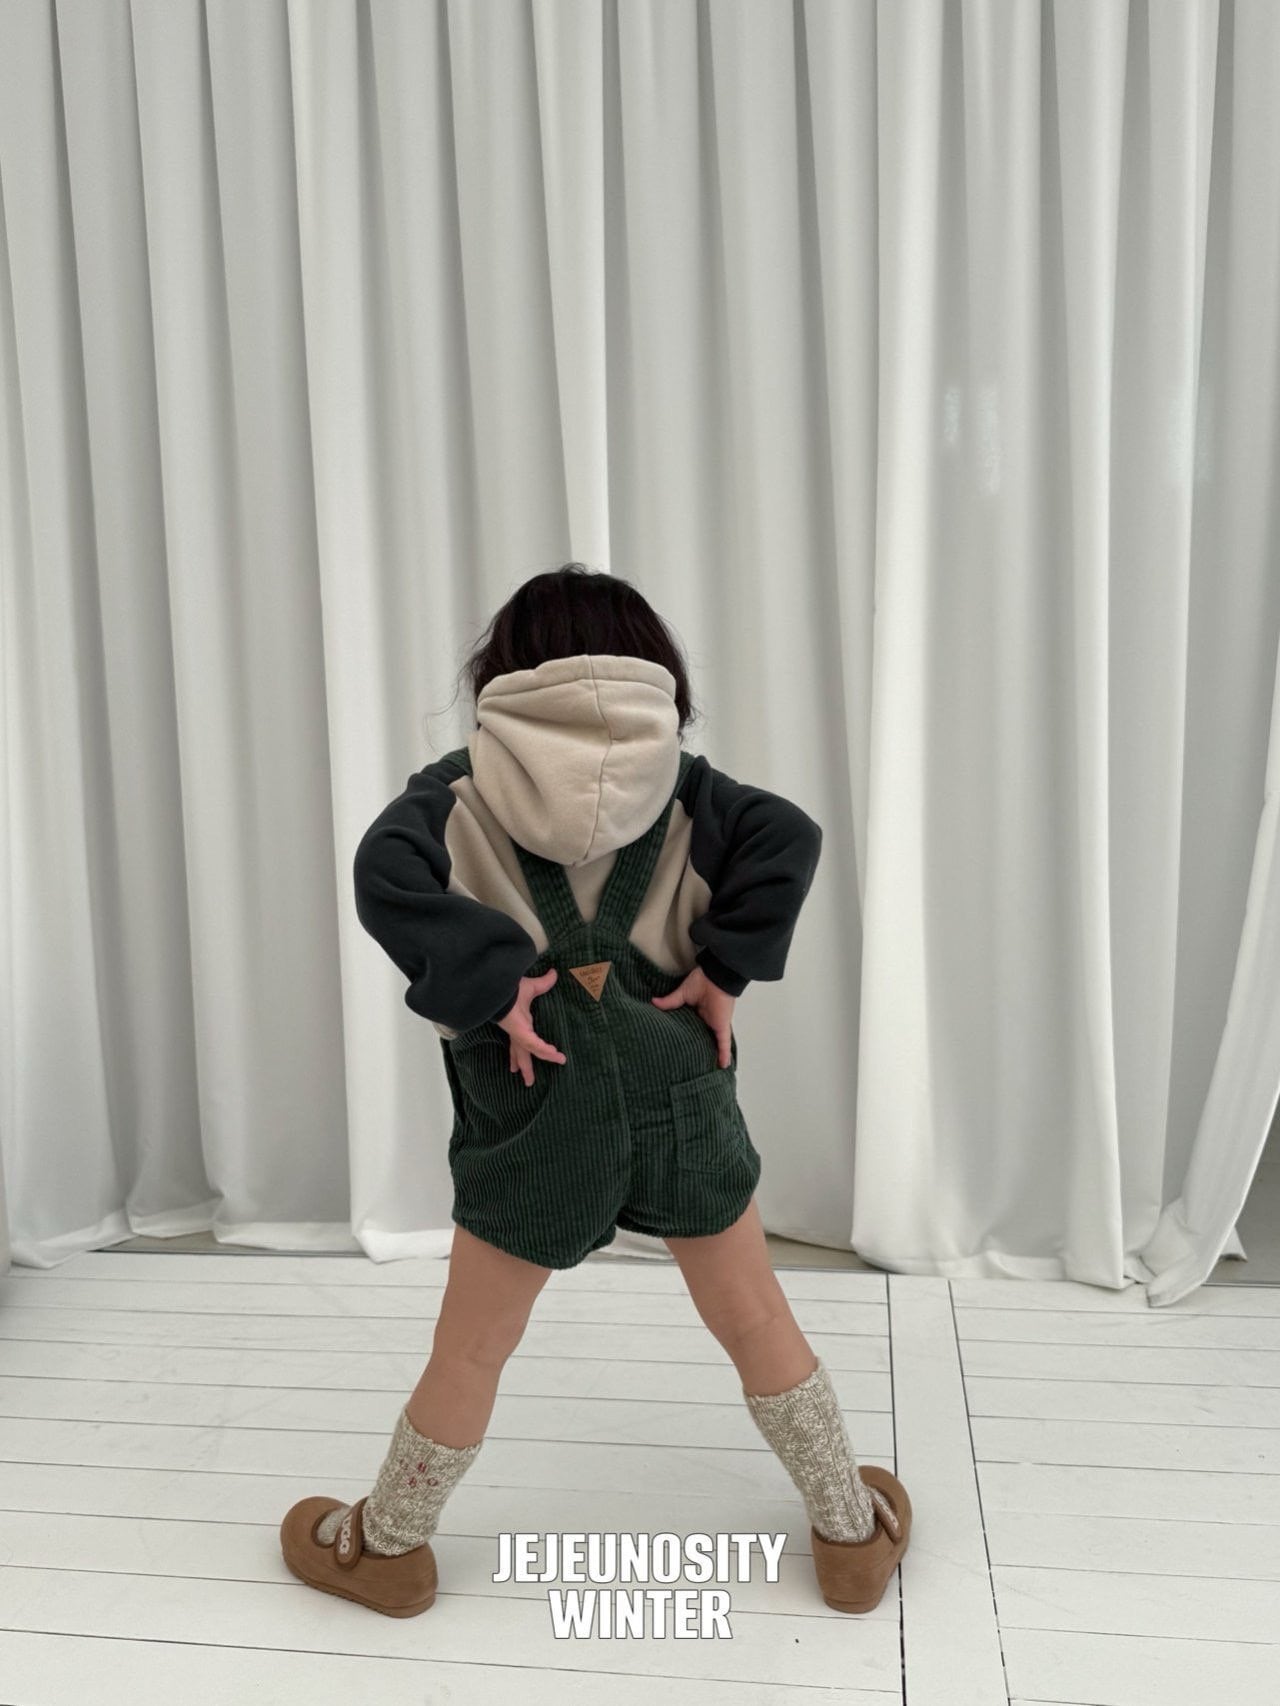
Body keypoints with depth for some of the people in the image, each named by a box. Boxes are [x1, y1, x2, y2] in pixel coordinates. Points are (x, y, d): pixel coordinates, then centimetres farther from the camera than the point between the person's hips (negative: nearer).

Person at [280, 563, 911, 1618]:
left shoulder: (463, 789, -2)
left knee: (471, 1348, 17)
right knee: (757, 1321, 20)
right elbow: (790, 837, -10)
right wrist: (725, 970, -6)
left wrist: (492, 984, -16)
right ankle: (855, 1534, 37)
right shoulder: (678, 785, 4)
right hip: (679, 1094, 2)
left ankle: (389, 1547, 40)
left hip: (536, 1108, -2)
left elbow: (383, 873, -19)